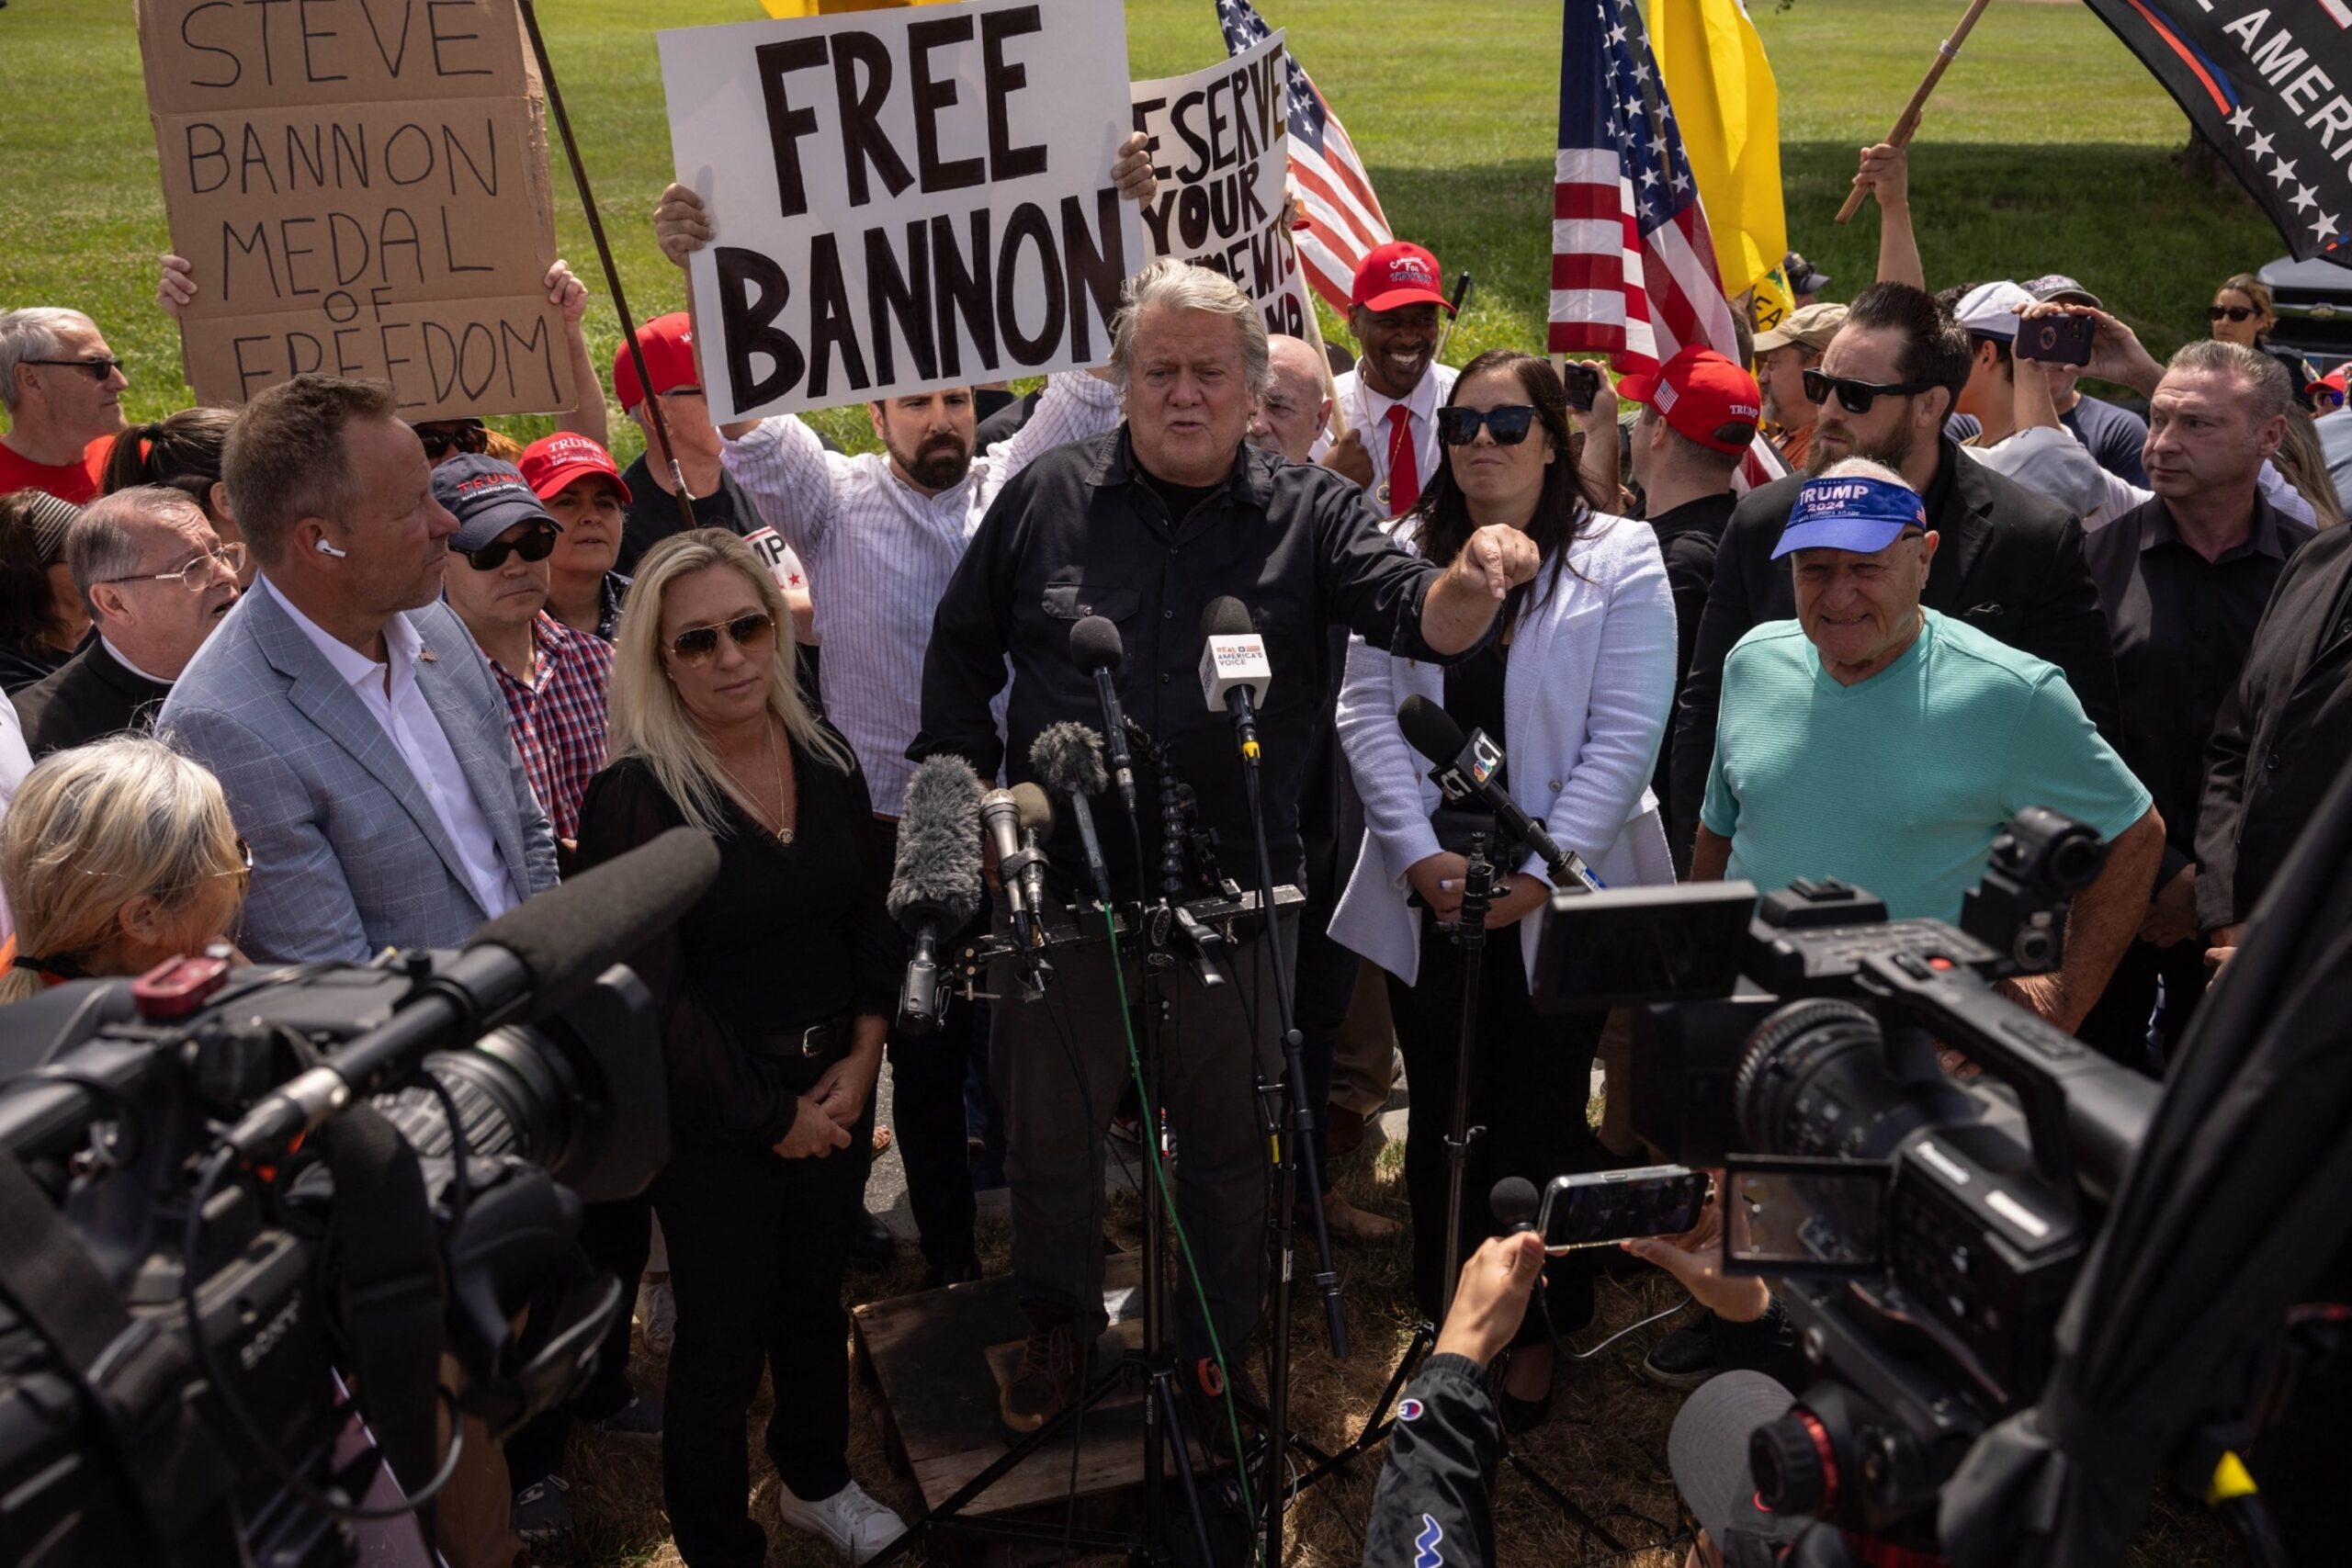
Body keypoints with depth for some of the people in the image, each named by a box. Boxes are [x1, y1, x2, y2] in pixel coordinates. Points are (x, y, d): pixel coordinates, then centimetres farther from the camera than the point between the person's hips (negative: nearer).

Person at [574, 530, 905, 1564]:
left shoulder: (824, 758, 0)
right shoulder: (634, 797, -18)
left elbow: (871, 921, 7)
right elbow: (650, 995, -18)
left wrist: (861, 1060, -5)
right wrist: (773, 1115, -13)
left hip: (836, 1090, 6)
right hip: (713, 1119, -5)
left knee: (816, 1294, 22)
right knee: (724, 1335, 7)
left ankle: (816, 1480, 46)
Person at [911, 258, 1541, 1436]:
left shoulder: (1311, 516, -2)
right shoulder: (1045, 499, 1)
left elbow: (1412, 611, -18)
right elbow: (961, 650, 9)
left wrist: (1472, 581, -41)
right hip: (1062, 885, 1)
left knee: (1229, 1139, 15)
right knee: (1047, 1129, 16)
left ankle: (1219, 1346, 39)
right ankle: (1058, 1327, 41)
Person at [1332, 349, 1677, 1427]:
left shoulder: (1620, 559, -2)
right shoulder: (1404, 554, 7)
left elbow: (1625, 732, -8)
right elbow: (1368, 711, 1)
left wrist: (1543, 873, -15)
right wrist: (1418, 854, -11)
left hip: (1557, 899, -2)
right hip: (1428, 893, 3)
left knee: (1544, 1122, 8)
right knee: (1441, 1117, 12)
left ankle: (1537, 1333, 26)